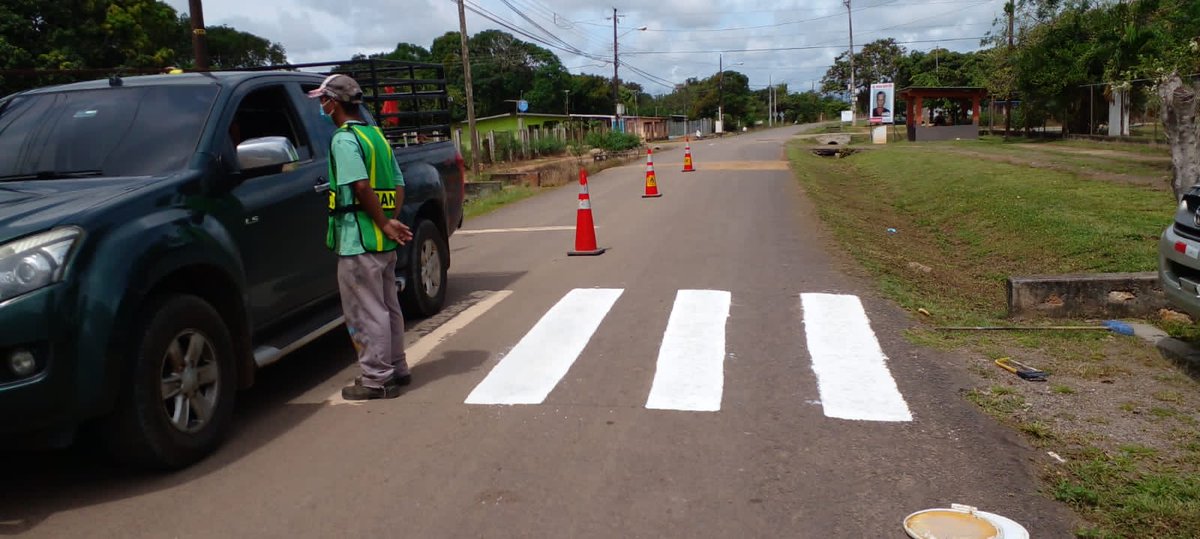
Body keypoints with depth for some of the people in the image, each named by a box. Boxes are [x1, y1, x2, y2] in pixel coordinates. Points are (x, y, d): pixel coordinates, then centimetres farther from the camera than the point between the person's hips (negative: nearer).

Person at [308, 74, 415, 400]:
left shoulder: (344, 139, -12)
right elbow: (398, 184, 13)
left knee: (365, 312, -1)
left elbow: (361, 186, -24)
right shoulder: (375, 135, 16)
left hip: (358, 240, -9)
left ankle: (376, 379, 5)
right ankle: (396, 369, 26)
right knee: (387, 306, 17)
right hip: (383, 241, 9)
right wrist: (393, 221, 2)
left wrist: (386, 225, -18)